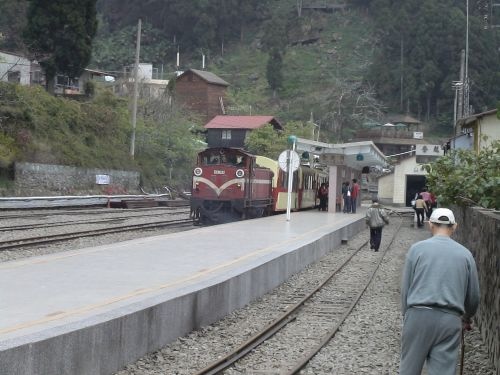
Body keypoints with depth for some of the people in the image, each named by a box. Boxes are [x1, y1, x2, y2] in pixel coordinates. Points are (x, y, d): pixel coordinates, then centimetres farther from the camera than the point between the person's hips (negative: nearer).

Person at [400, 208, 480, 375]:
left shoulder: (417, 248, 2)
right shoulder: (465, 254, 6)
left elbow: (405, 288, 4)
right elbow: (473, 295, 14)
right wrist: (467, 318, 33)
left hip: (418, 315, -1)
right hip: (450, 320, 1)